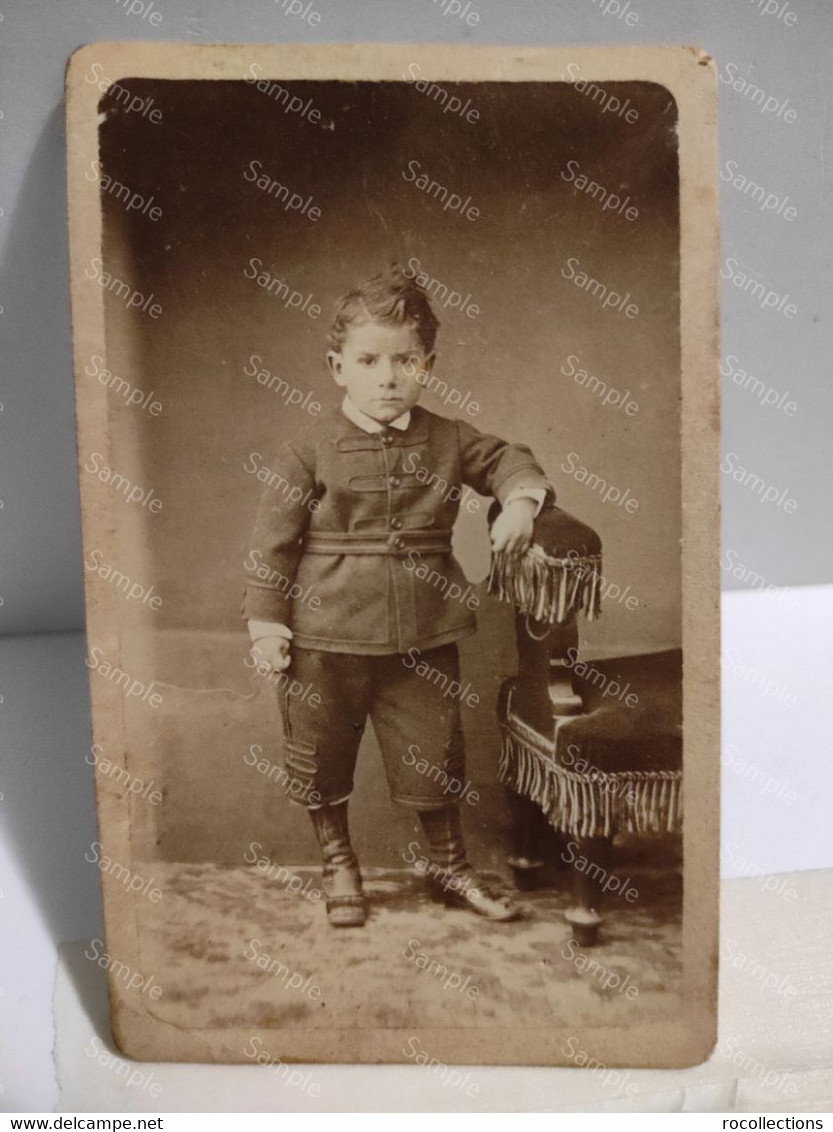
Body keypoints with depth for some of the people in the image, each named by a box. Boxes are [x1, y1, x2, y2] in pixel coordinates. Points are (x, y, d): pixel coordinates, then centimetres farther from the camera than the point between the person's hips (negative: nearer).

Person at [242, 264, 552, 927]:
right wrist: (266, 620, -6)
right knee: (321, 755, 12)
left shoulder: (448, 441, 1)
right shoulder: (312, 452, -7)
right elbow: (274, 540, -4)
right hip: (327, 635, -1)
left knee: (432, 753, 13)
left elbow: (508, 460, 13)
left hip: (423, 635, 2)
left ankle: (450, 868, 36)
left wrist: (521, 500, -9)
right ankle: (338, 866, 37)